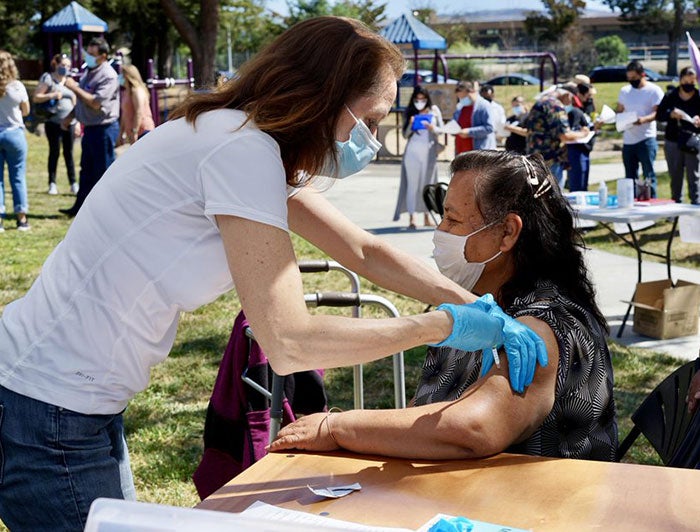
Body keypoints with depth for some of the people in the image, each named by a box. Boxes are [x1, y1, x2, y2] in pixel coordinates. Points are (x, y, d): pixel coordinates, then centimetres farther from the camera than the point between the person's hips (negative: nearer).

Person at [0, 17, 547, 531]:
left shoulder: (244, 138, 7)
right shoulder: (244, 150, -23)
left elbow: (365, 251, 12)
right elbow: (289, 342, -27)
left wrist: (480, 309, 4)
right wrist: (445, 325, -17)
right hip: (50, 414, -9)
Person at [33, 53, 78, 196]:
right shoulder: (48, 79, -2)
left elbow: (75, 102, 19)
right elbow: (35, 98, -6)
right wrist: (52, 95, -20)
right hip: (53, 122, -4)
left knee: (68, 153, 5)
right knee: (54, 152, 0)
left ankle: (73, 183, 9)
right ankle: (52, 184, 7)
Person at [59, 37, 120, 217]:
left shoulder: (108, 76, -17)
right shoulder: (89, 72, 12)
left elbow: (96, 103, -25)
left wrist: (75, 87, -20)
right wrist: (70, 116, 19)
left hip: (104, 129, -9)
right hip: (90, 127, 9)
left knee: (104, 171, -3)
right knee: (87, 170, 16)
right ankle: (80, 207, 24)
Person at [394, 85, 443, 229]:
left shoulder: (434, 110, 8)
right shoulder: (409, 112, 5)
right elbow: (405, 134, 6)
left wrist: (433, 128, -12)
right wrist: (410, 125, -13)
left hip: (430, 151, 2)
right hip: (413, 151, -2)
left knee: (428, 183, 6)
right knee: (412, 183, -7)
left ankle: (426, 217, 13)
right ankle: (412, 217, -9)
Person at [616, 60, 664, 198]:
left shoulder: (654, 91, -2)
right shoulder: (624, 91, 15)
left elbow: (657, 113, -11)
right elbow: (619, 111, 18)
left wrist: (644, 119, -30)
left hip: (646, 140, -6)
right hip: (628, 140, 6)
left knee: (648, 175, -6)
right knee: (630, 176, 10)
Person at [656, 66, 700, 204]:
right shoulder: (670, 97, 3)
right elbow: (658, 116, 3)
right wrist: (671, 114, -16)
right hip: (672, 142, 2)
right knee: (675, 176, 10)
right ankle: (676, 202, 19)